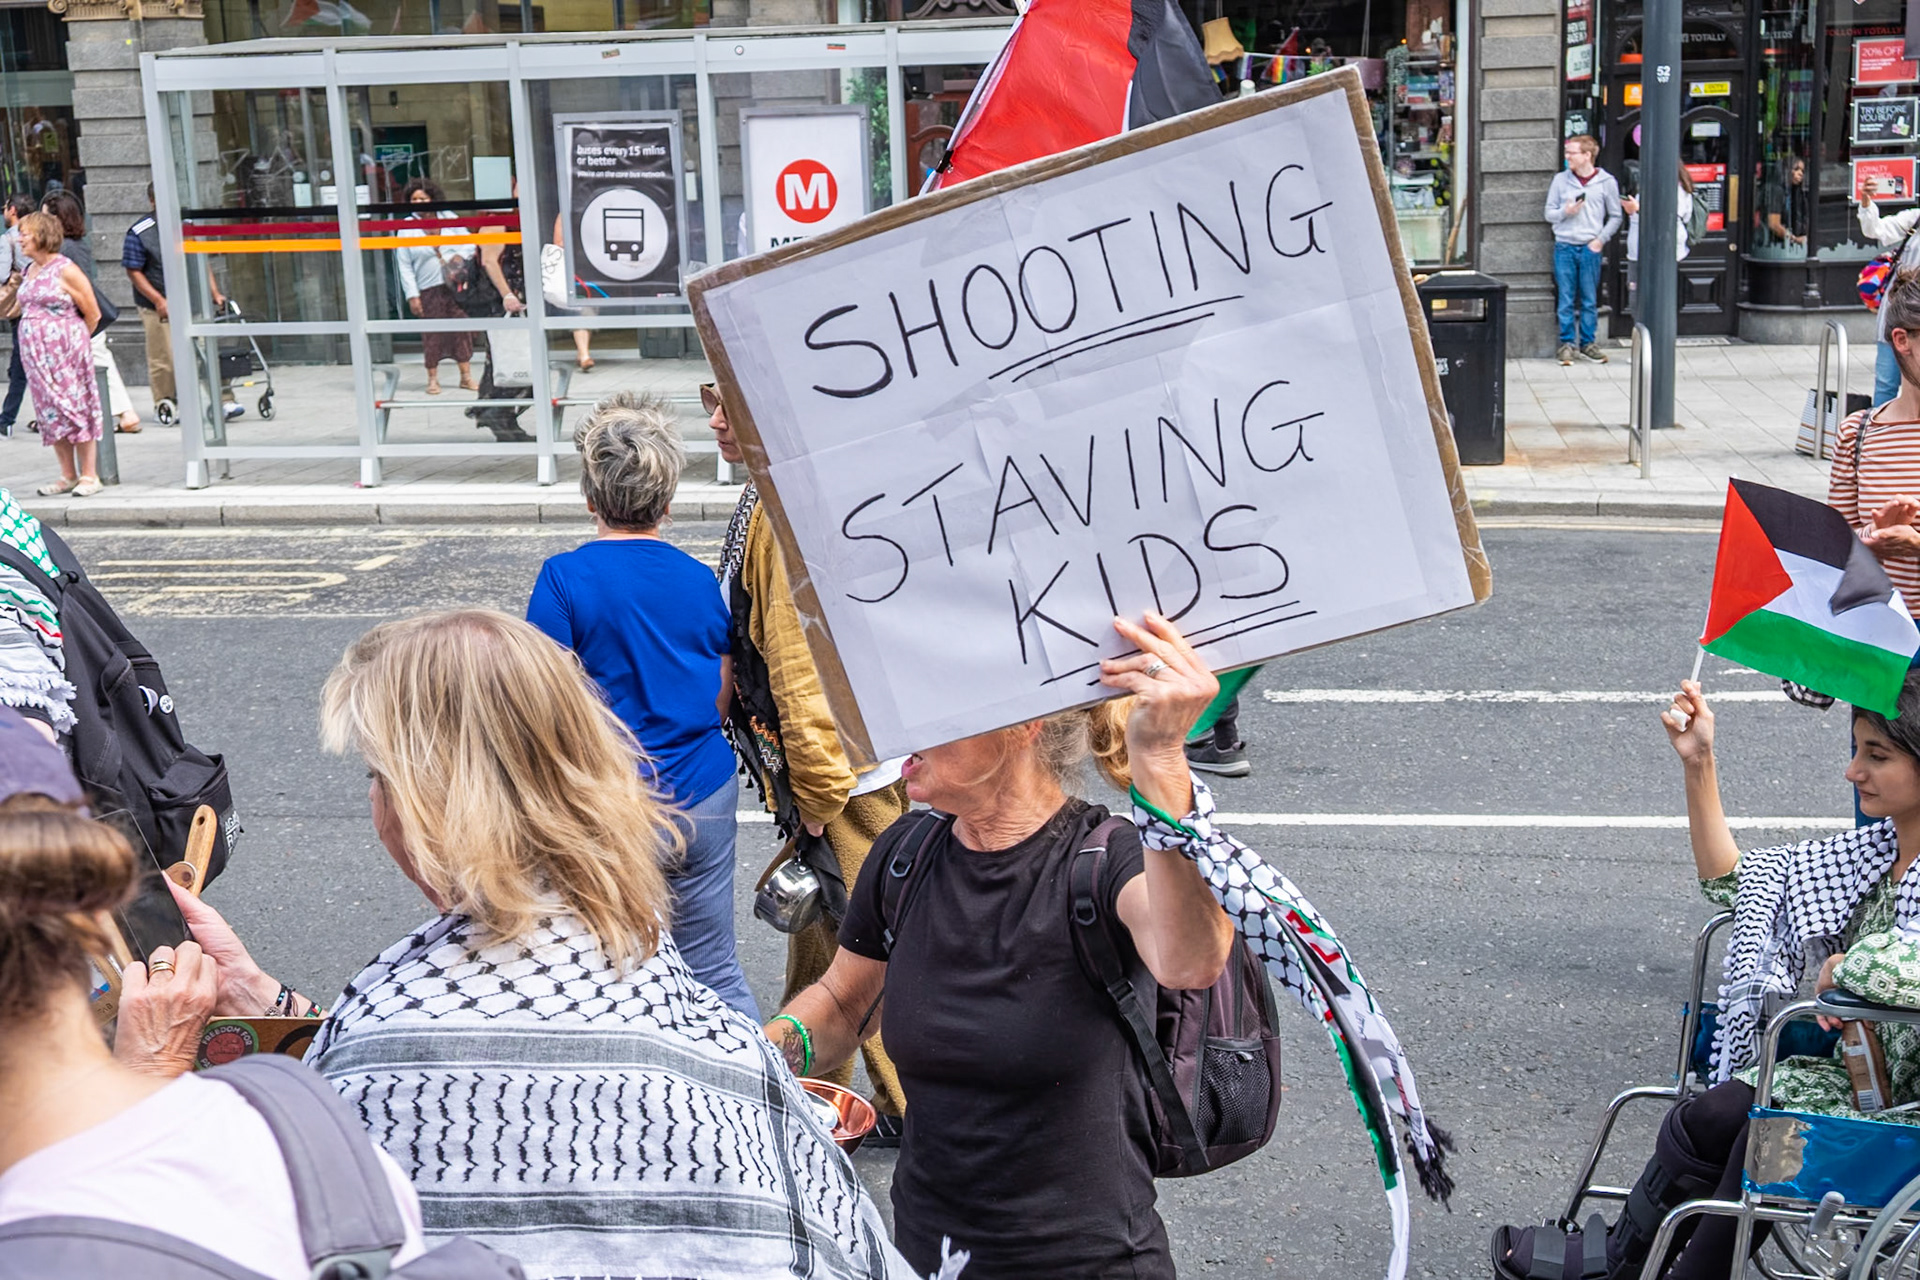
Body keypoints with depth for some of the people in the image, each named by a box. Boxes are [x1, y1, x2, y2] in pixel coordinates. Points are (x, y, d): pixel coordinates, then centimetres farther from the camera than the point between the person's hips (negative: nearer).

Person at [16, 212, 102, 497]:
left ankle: (89, 476, 1)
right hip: (36, 353, 7)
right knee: (50, 412, 7)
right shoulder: (30, 271, 12)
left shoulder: (65, 270, -10)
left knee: (76, 409, -5)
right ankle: (68, 476, 14)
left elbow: (93, 315, -7)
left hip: (65, 353, -7)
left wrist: (72, 341, 4)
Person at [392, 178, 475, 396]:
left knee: (461, 329, 2)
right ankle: (432, 379, 10)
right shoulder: (406, 228, 1)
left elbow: (469, 244, 12)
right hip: (428, 289, -2)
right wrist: (412, 295, -7)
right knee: (432, 334, -2)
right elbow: (404, 266, -1)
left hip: (455, 285, 2)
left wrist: (460, 256, -10)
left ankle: (466, 376, 9)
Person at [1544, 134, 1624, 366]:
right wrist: (1565, 212, -12)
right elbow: (1549, 214, 8)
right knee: (1566, 299, 1)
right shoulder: (1560, 180, 5)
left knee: (1589, 300, 4)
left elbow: (1615, 216, 7)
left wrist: (1601, 239, -5)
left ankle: (1586, 343, 12)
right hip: (1564, 247, 1)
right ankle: (1567, 343, 9)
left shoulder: (1606, 182, 2)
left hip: (1590, 249, -1)